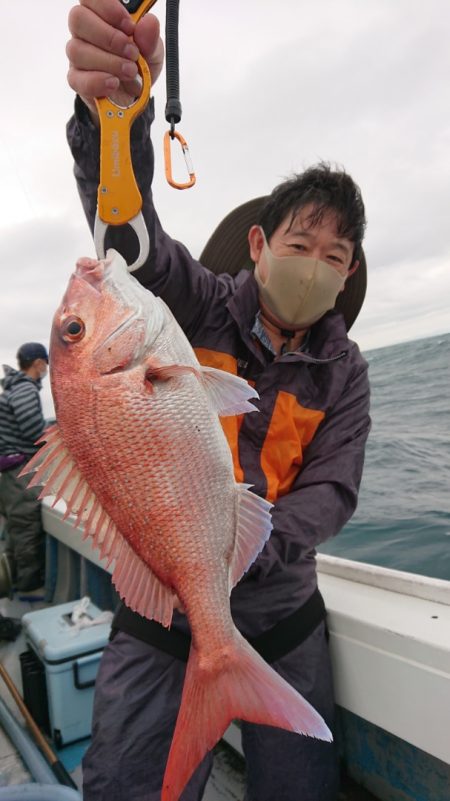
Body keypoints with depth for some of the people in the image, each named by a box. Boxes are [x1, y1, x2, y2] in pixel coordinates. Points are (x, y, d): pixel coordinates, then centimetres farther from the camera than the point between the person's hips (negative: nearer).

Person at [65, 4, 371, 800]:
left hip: (282, 616, 3)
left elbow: (331, 491, -8)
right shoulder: (199, 305, -8)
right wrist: (117, 107, -47)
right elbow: (131, 233, -27)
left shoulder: (343, 372, 0)